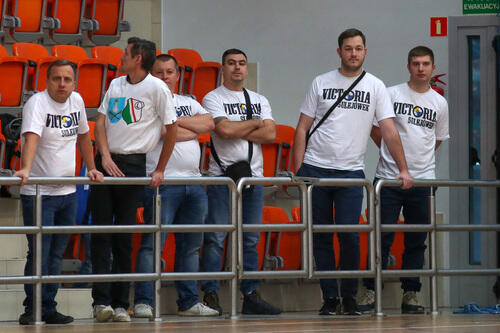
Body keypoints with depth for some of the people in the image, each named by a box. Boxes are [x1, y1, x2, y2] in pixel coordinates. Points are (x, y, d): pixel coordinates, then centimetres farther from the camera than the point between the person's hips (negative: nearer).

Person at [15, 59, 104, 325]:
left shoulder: (76, 101, 8)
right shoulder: (37, 103, -14)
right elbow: (32, 136, -31)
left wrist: (91, 168, 23)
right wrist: (25, 168, -45)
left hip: (67, 192, 6)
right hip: (38, 193, -6)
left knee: (56, 254, 10)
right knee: (39, 253, -6)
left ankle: (48, 309, 16)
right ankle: (33, 309, 2)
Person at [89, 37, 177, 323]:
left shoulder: (156, 87, -4)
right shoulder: (116, 85, 12)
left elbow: (171, 128, -1)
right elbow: (101, 122, 10)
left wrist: (160, 170, -1)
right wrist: (105, 156, -6)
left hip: (134, 165, -4)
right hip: (107, 163, 4)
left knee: (124, 237, 0)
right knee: (101, 233, -3)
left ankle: (120, 304, 7)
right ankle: (101, 300, -6)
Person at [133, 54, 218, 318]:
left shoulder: (189, 103, 20)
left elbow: (209, 123, 3)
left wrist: (176, 120, -6)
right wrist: (194, 129, 1)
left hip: (194, 182, 6)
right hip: (162, 183, -6)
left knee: (191, 245, 8)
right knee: (152, 243, -10)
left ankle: (189, 302, 14)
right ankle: (143, 302, -10)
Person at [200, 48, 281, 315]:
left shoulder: (260, 100, 16)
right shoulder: (213, 98, 1)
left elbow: (270, 134, 1)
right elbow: (224, 130, -15)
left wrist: (236, 131, -8)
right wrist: (254, 123, 0)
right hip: (222, 175, -5)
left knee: (251, 240, 6)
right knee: (216, 238, -8)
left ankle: (250, 296, 10)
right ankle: (210, 296, -5)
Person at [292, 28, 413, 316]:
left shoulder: (375, 87, 5)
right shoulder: (321, 83, 6)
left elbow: (389, 130, 1)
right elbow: (303, 128, 7)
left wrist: (404, 170, -7)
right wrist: (298, 169, -1)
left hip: (351, 173, -1)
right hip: (315, 170, 1)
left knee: (350, 236, -8)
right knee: (321, 237, 3)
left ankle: (350, 297, 6)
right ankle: (330, 298, 10)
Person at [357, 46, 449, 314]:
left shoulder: (440, 103, 9)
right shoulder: (391, 94, 1)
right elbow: (375, 128, 10)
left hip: (422, 180, 3)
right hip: (388, 177, -2)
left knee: (417, 241, 4)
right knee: (382, 237, -5)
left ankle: (410, 294, 10)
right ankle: (371, 292, 1)